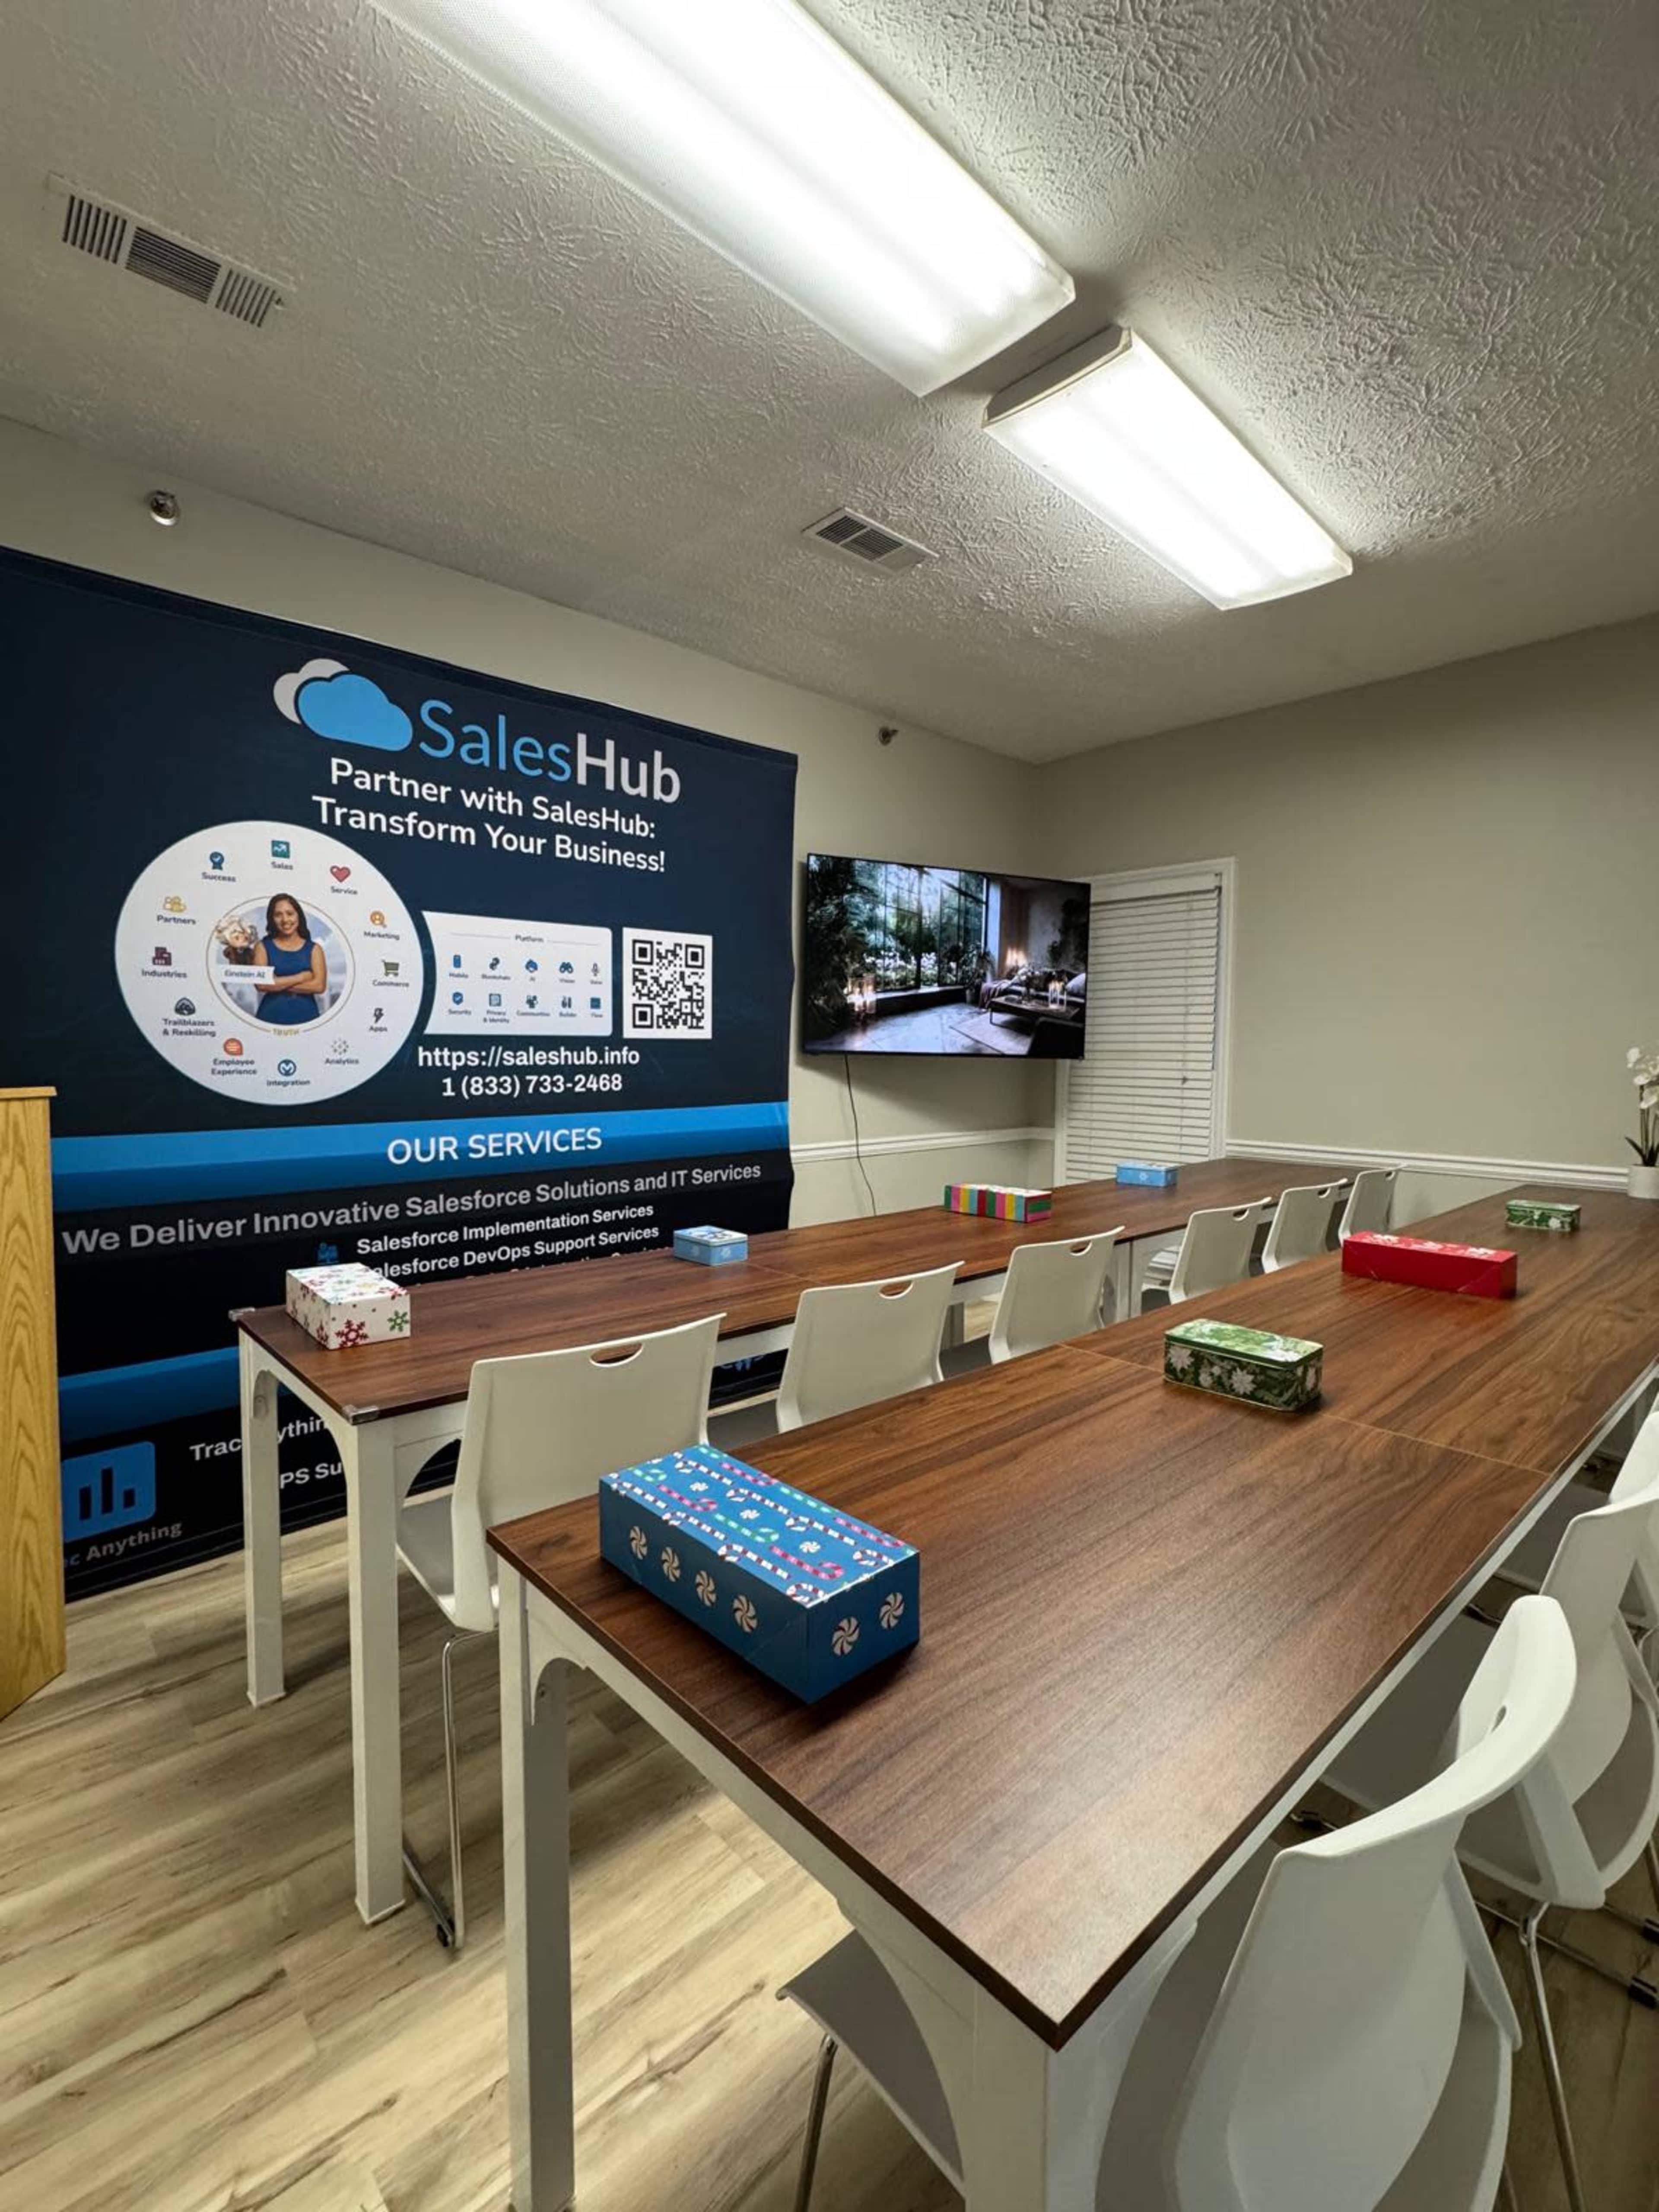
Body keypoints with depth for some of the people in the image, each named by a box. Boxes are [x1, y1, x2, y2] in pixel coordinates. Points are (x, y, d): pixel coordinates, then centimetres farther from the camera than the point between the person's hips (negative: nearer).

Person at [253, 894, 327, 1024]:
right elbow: (261, 985, -7)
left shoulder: (314, 949, 5)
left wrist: (278, 984, -9)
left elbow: (319, 986, -8)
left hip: (306, 1015, 0)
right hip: (271, 1015, 0)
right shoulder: (264, 946, 6)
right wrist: (301, 977, -8)